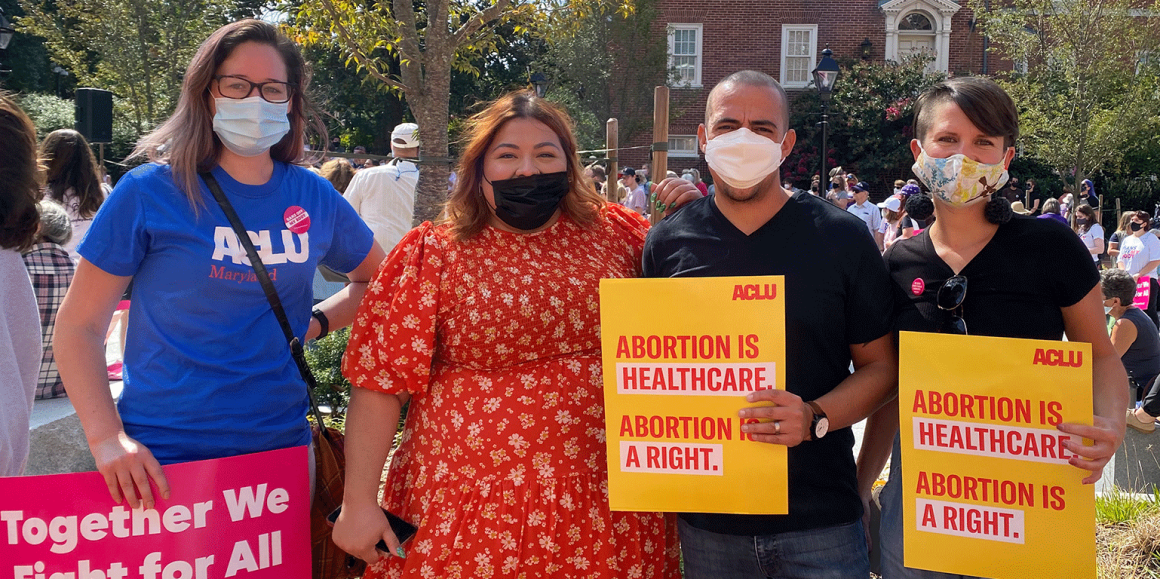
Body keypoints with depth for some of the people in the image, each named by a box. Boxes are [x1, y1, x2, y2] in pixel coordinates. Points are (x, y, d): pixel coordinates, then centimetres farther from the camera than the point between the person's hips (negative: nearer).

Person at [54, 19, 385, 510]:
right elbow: (79, 325, -3)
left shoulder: (314, 199, 3)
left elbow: (379, 280, 19)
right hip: (160, 461, -3)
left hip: (282, 445, 3)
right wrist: (107, 437, -15)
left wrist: (316, 322, 2)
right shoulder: (149, 192, -6)